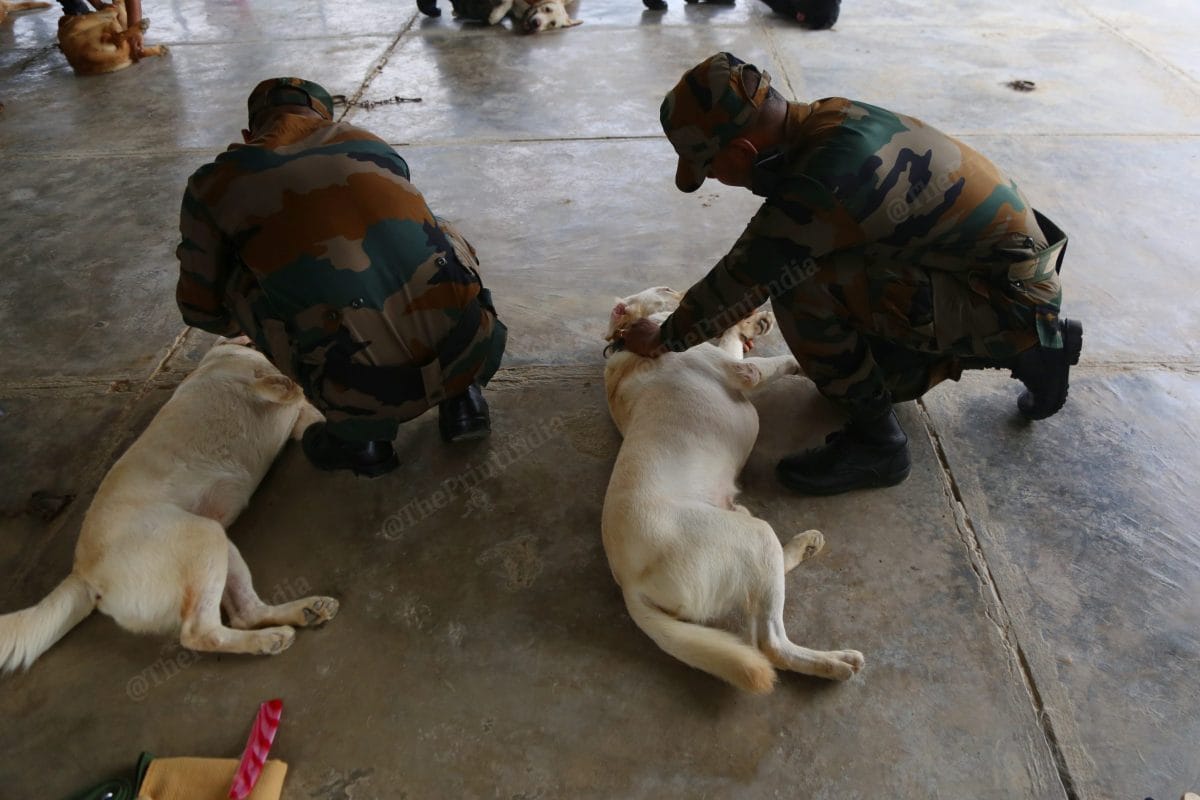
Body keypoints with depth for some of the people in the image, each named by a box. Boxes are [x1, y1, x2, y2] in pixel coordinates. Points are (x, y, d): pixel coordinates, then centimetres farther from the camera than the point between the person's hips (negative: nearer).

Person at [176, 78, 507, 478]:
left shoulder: (215, 183, 10)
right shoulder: (371, 144, 19)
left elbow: (201, 308, 21)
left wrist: (247, 324, 44)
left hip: (370, 397, -3)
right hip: (478, 355, 4)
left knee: (239, 281, 18)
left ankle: (360, 437, 19)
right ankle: (462, 399, 24)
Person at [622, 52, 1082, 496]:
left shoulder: (822, 182, -31)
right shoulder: (826, 119, -1)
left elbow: (744, 280, -20)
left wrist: (663, 339, -4)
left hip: (1009, 302, -9)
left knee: (803, 283, -23)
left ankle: (875, 441, -7)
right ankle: (1033, 350, 24)